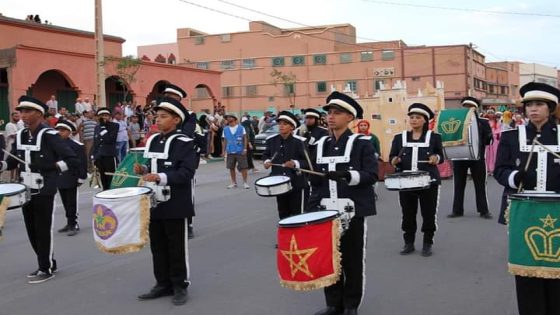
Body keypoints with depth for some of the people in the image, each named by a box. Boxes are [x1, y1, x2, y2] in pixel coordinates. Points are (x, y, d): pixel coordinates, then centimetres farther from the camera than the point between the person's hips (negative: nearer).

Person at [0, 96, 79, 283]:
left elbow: (73, 161, -16)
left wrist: (48, 166, -25)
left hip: (44, 192, -7)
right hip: (26, 190, 7)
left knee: (43, 230, 0)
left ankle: (46, 269, 13)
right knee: (32, 230, 13)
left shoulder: (49, 136, -13)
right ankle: (48, 263, 28)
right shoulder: (20, 135, 8)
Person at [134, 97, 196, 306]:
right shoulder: (152, 141, 12)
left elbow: (186, 172, -20)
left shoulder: (184, 143, -10)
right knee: (157, 246, 13)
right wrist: (143, 170, 0)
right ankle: (163, 284, 25)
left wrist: (161, 177, -30)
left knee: (176, 247, 3)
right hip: (154, 202, 7)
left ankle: (180, 286, 16)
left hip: (175, 204, -7)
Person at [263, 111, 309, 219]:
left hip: (297, 184, -5)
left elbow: (308, 162, -13)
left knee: (298, 214, 1)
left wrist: (296, 164, -29)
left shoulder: (299, 141, -13)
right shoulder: (271, 140, 2)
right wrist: (267, 161, -2)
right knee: (283, 214, 14)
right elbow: (266, 154, 19)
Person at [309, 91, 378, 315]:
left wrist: (347, 175, -27)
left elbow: (372, 175, -11)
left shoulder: (361, 143, -4)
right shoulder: (320, 145, 10)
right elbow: (314, 180, 14)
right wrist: (313, 207, 6)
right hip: (326, 211, 5)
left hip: (353, 210, -4)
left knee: (352, 260, 6)